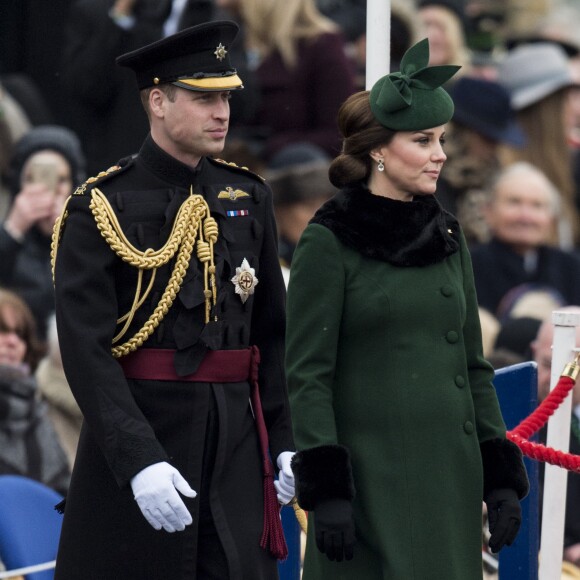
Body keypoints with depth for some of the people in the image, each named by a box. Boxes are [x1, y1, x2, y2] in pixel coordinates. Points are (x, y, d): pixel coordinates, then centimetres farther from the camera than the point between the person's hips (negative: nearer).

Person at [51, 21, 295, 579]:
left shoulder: (249, 197, 10)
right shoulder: (99, 208, -7)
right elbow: (86, 351, -14)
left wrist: (286, 439, 7)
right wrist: (139, 460, -22)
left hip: (237, 440, 4)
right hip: (135, 433, -4)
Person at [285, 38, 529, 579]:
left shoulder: (446, 238, 12)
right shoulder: (329, 242, -5)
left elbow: (472, 365, 15)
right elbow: (307, 375, -8)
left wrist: (501, 474, 9)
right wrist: (324, 487, -15)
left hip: (450, 473, 5)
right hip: (370, 477, -5)